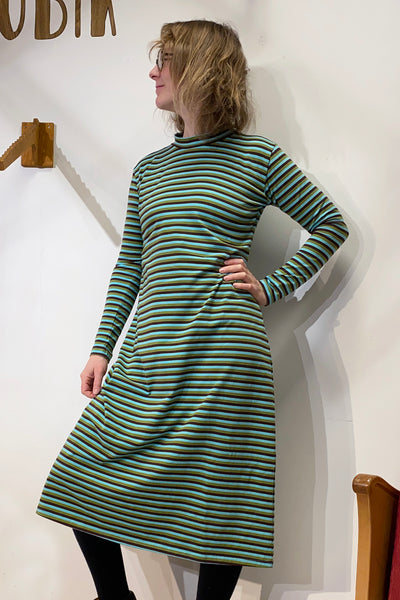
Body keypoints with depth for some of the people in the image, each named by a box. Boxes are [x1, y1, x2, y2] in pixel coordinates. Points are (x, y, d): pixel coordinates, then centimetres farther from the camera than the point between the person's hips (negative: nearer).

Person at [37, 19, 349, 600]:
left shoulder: (259, 158, 3)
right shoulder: (149, 169, 16)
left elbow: (331, 225, 9)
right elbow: (128, 266, 16)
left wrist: (270, 287, 0)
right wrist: (102, 350, 11)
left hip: (222, 355, -5)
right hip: (147, 356, 5)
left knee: (220, 499, 1)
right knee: (79, 485, 4)